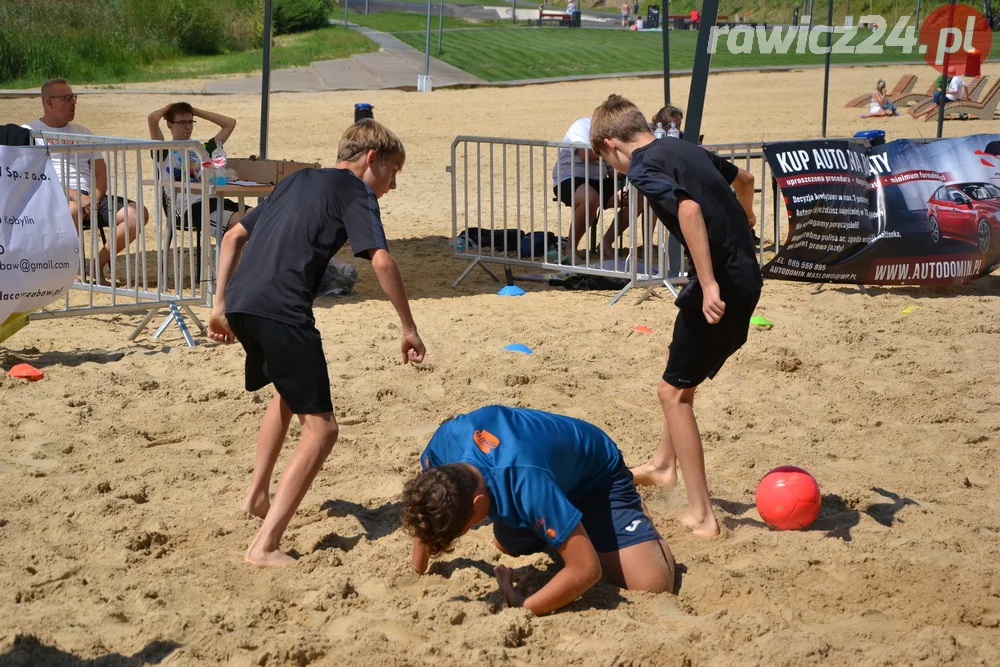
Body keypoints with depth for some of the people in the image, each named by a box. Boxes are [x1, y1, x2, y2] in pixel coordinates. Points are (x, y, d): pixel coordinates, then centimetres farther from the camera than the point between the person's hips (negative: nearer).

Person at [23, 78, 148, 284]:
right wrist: (73, 194, -19)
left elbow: (101, 173, 17)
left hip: (90, 199, 6)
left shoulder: (83, 133, 26)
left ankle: (99, 263, -10)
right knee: (73, 210, -42)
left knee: (139, 213, -17)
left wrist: (94, 199, -5)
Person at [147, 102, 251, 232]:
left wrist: (196, 111, 33)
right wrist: (166, 109, 21)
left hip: (214, 200, 6)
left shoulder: (202, 150, 30)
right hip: (192, 206, -6)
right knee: (239, 221, -33)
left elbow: (230, 123, 33)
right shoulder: (165, 152, 13)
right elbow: (152, 118, -2)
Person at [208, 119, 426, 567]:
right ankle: (265, 545, -14)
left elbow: (234, 236, 27)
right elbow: (381, 260, -10)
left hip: (240, 304, 8)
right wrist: (408, 328, -4)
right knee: (320, 429, -4)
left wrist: (220, 304, 27)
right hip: (282, 310, -8)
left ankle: (257, 496, 39)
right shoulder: (354, 190, 5)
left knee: (289, 391, 35)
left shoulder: (298, 180, 27)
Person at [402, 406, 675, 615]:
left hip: (596, 474, -6)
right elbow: (427, 512, -5)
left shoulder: (528, 485, -48)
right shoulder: (445, 443, -30)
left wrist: (523, 607, -33)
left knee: (653, 586, -16)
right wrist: (417, 573, -2)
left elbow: (586, 569, -43)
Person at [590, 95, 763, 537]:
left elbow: (689, 208, -28)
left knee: (674, 392, 2)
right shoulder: (686, 149, 16)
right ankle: (664, 464, 46)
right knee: (680, 367, 29)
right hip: (746, 275, 9)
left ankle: (701, 516, 4)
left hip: (720, 286, -9)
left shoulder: (642, 168, -11)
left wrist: (709, 285, -29)